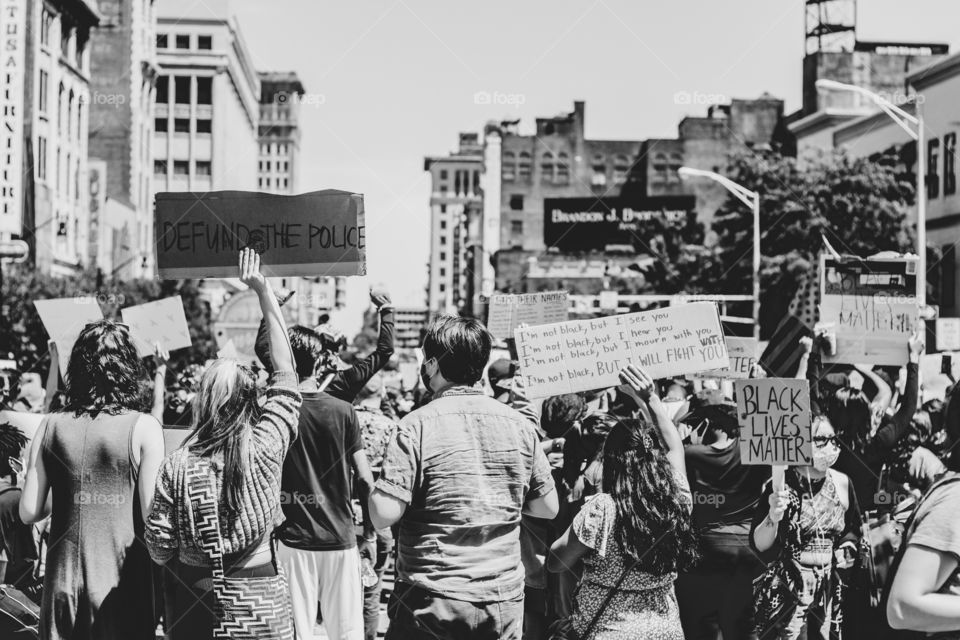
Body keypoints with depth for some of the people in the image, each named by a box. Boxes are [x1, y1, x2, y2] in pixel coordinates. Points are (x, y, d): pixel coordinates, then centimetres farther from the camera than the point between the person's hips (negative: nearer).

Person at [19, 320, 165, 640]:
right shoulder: (143, 428, -9)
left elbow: (29, 512, 2)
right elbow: (153, 514, -11)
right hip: (124, 582, -3)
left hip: (64, 580, 3)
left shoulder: (51, 427, 0)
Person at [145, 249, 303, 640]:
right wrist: (264, 291, 4)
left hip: (194, 590, 0)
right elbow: (285, 370, -2)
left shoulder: (178, 465, -12)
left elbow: (159, 548, -9)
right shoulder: (265, 446, -12)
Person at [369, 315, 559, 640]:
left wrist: (376, 491, 4)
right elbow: (548, 507, 5)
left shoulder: (417, 426, -12)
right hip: (504, 602, 3)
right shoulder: (519, 424, 0)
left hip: (432, 604, -3)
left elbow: (384, 515, -17)